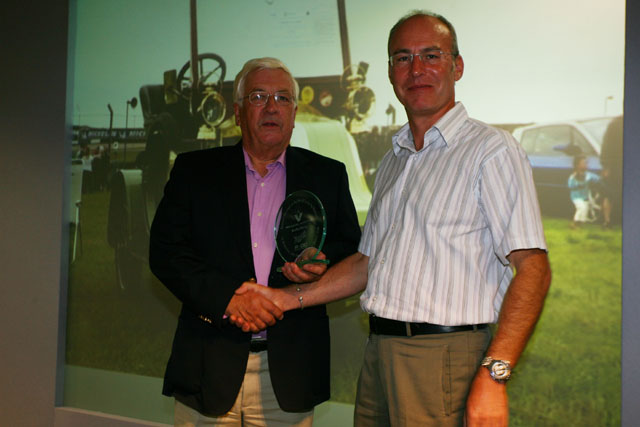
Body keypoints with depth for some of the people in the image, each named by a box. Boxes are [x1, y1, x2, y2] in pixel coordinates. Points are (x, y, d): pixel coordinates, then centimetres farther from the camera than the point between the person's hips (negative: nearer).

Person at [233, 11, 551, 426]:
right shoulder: (394, 161, 17)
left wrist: (494, 375, -23)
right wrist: (289, 298, 9)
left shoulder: (492, 150, -7)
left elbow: (532, 267, -15)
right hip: (379, 351, 7)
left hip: (444, 358, -6)